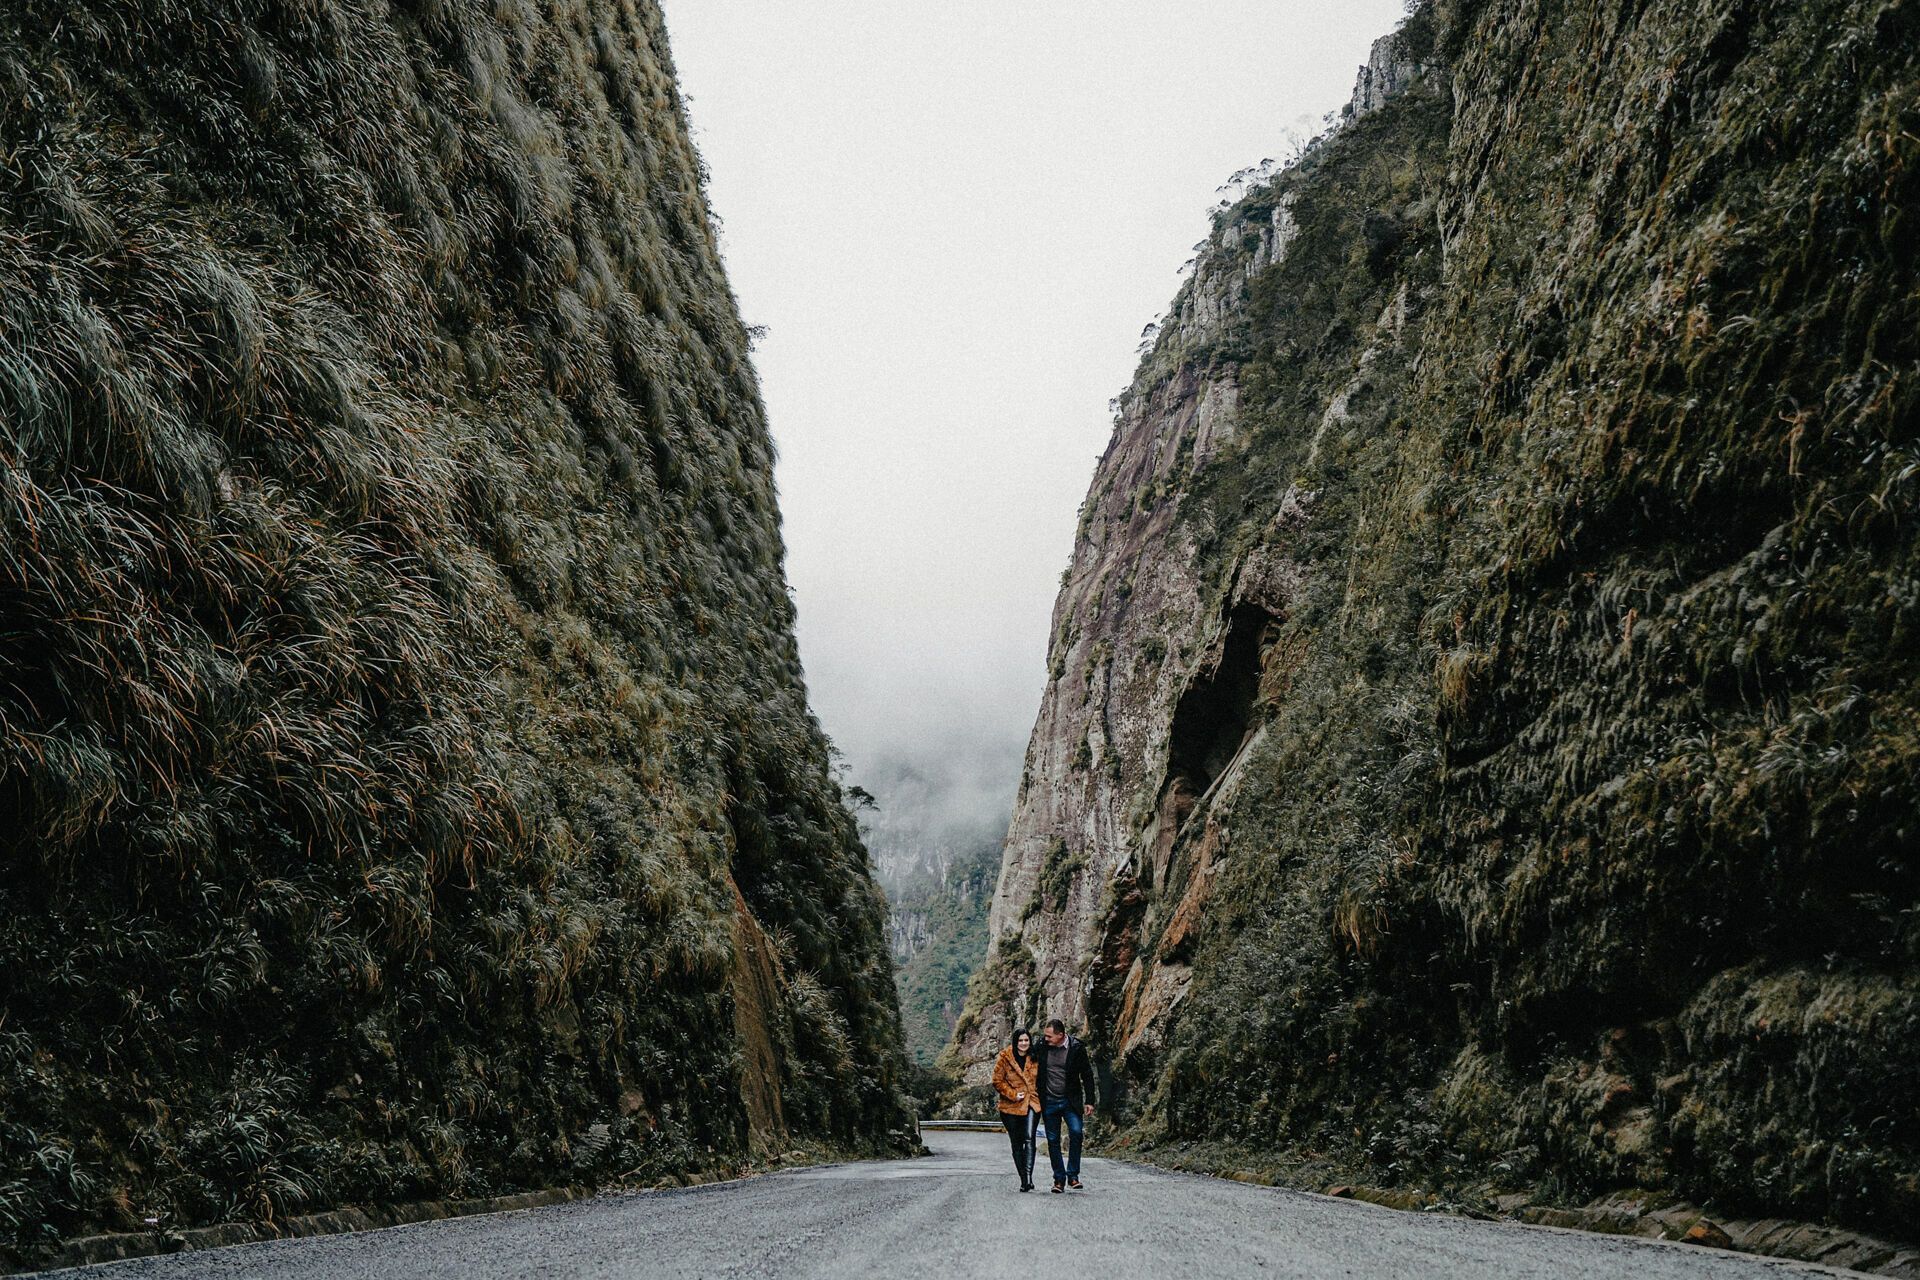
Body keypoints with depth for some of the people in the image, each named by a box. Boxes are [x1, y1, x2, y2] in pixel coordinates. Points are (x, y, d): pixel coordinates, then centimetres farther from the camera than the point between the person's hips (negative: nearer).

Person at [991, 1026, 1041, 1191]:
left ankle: (1028, 1176, -23)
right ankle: (1024, 1179, 15)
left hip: (1032, 1105, 1)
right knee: (1017, 1144, 5)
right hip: (1011, 1107, 0)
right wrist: (1013, 1094, -11)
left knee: (1029, 1139, -18)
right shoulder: (1004, 1058, -2)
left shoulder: (1035, 1058, 7)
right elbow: (997, 1082, -2)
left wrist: (1040, 1097, 7)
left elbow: (1040, 1079, 19)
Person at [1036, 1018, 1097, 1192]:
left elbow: (1087, 1076, 2)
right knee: (1053, 1141, 2)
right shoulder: (1043, 1048, -2)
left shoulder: (1077, 1049, -7)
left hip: (1071, 1101, -2)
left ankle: (1073, 1176, -6)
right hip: (1049, 1102, 2)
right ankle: (1059, 1179, 14)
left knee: (1076, 1133, -18)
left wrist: (1089, 1102, -1)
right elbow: (1036, 1074, 9)